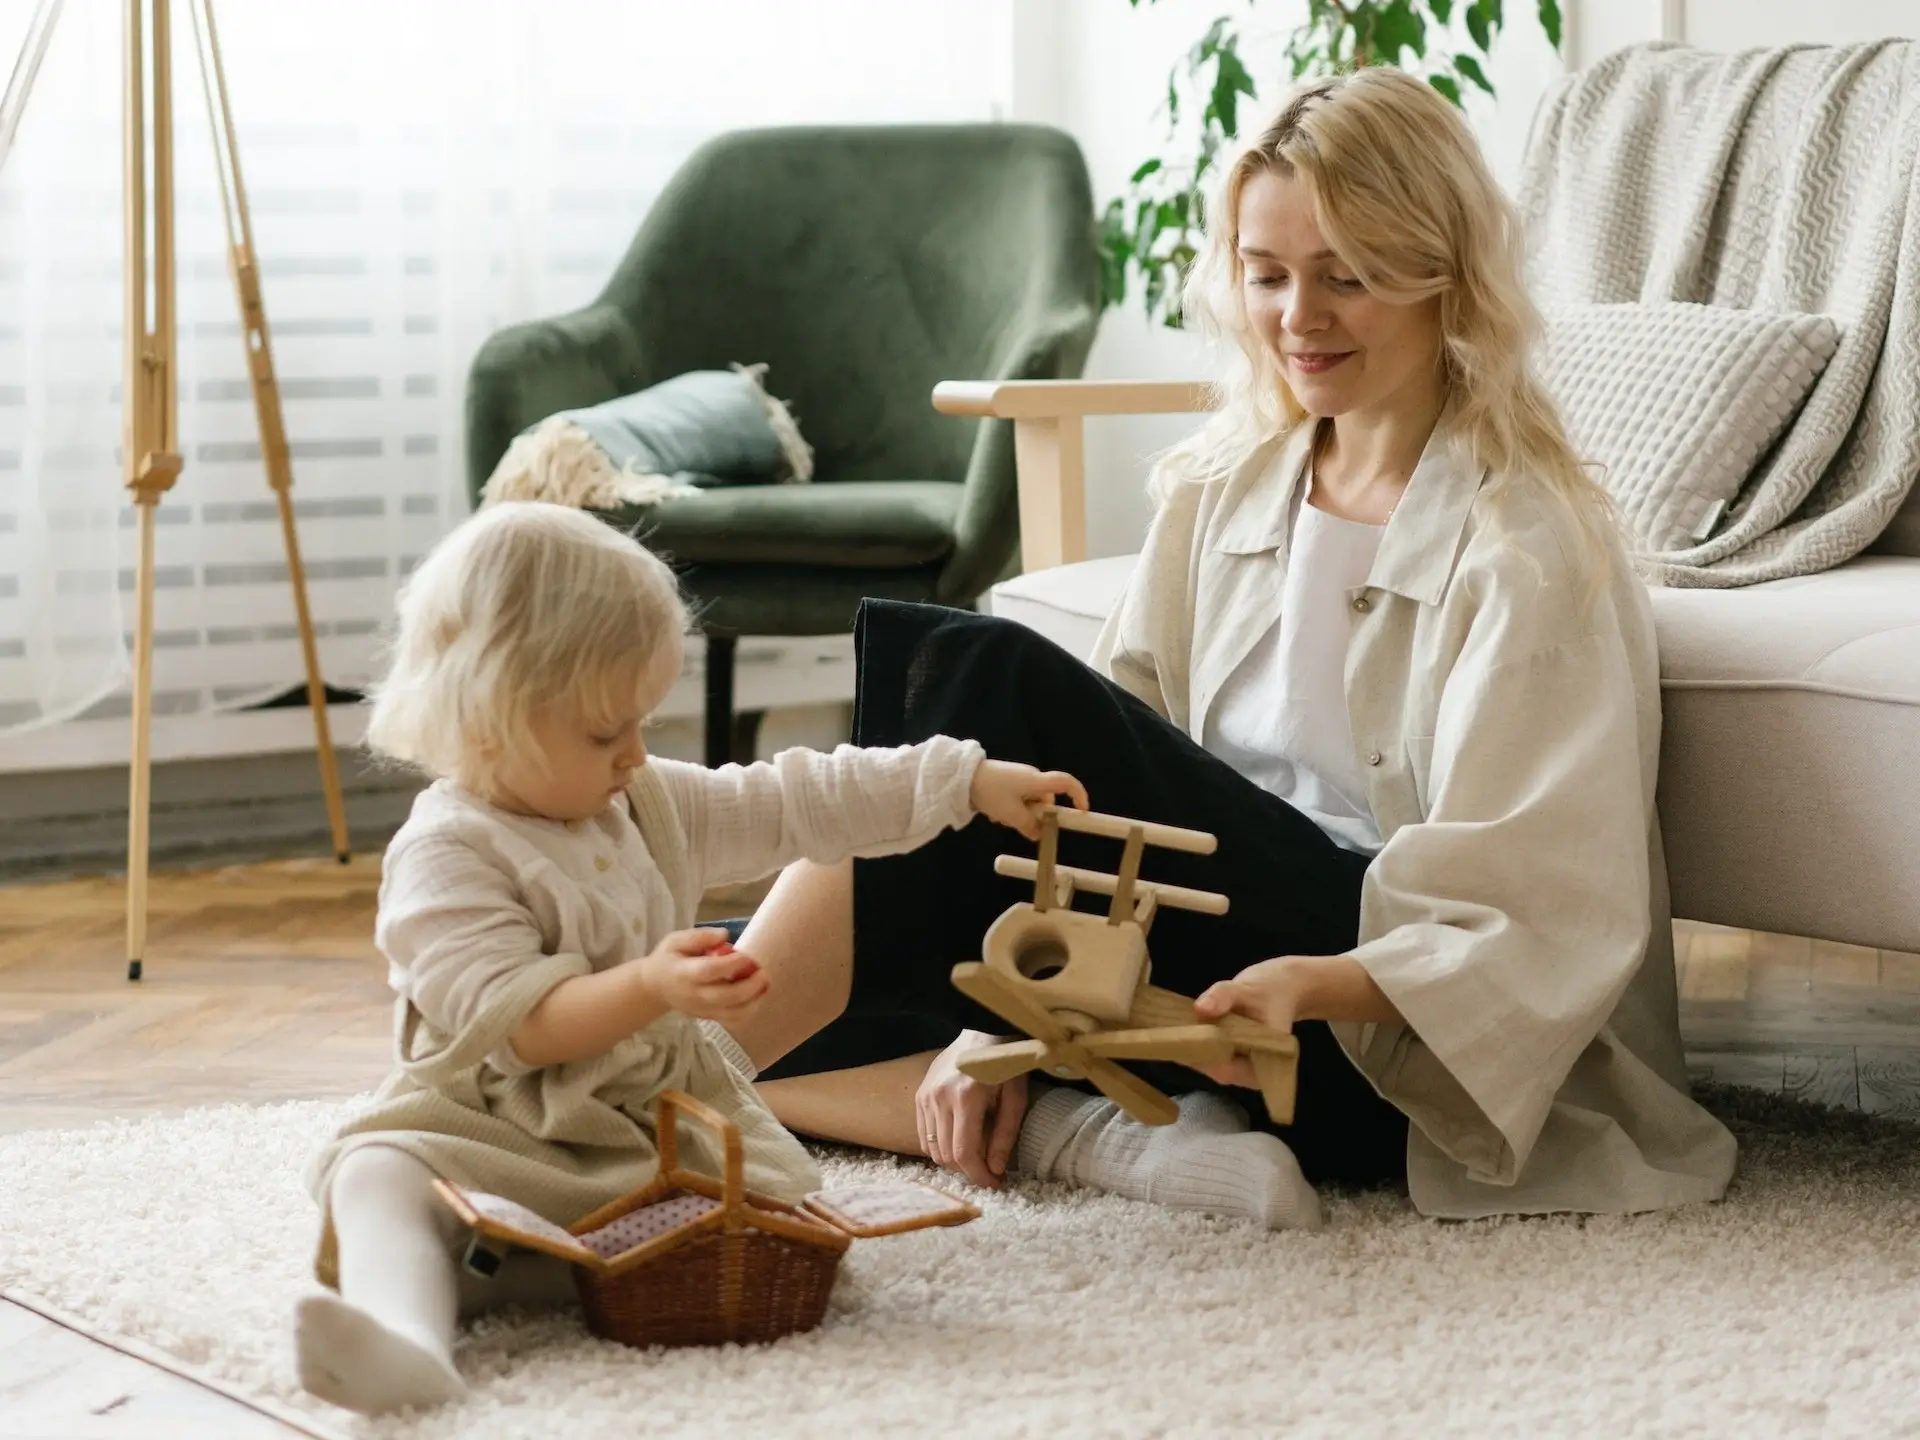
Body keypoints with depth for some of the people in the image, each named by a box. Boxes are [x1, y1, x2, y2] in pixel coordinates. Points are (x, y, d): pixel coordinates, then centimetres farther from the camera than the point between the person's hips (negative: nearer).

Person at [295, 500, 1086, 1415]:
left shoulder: (648, 807, 12)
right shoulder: (446, 857, -12)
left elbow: (800, 804, 17)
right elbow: (515, 1019, -22)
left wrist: (971, 782, 15)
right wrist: (649, 988, -37)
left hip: (664, 1114, 7)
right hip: (498, 1127, -7)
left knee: (782, 1192, -18)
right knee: (381, 1175, -35)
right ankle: (405, 1340, -64)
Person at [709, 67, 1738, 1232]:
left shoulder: (1531, 546, -7)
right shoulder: (1221, 489, 13)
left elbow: (1533, 925, -14)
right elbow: (1111, 801, 9)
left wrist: (1313, 986, -31)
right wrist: (1010, 1017, -5)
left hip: (1384, 1040, -7)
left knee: (985, 684, -24)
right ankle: (1078, 1127, -24)